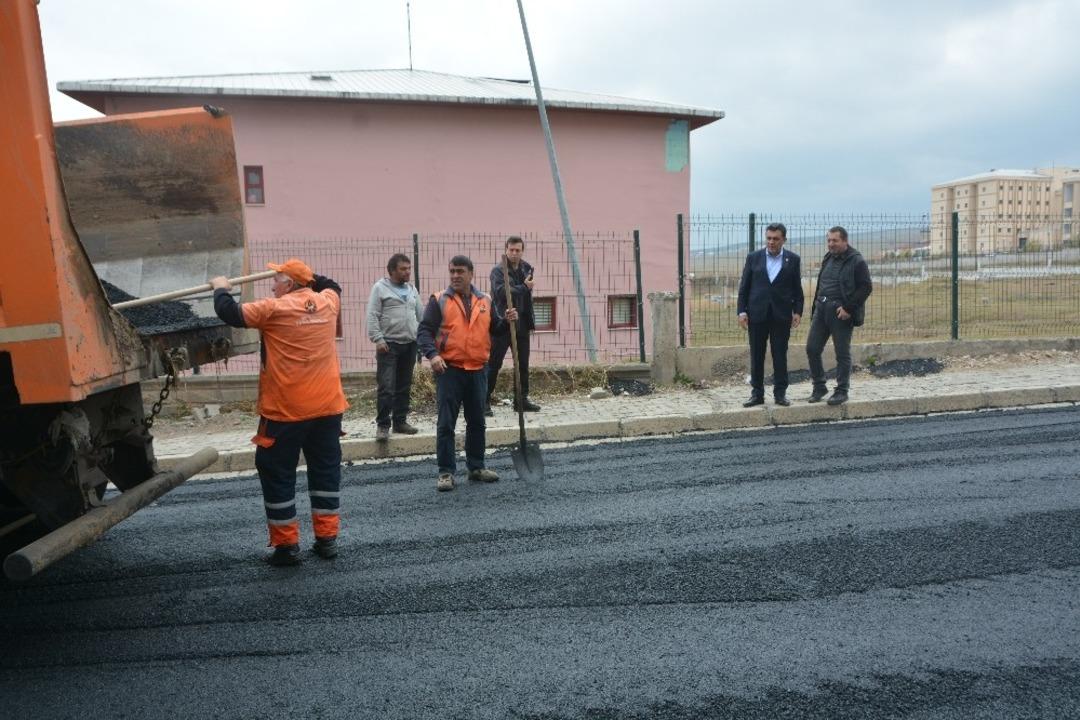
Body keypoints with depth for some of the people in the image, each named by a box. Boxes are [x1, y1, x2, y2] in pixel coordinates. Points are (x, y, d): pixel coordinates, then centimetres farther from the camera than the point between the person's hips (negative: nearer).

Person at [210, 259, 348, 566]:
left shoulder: (275, 309, -10)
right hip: (327, 406, 5)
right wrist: (308, 277, 28)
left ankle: (287, 545, 10)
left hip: (285, 411, -5)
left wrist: (221, 289, 11)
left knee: (277, 474, 7)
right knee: (326, 470, 13)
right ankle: (327, 538, 17)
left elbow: (231, 314, -6)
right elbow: (332, 285, 29)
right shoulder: (327, 303, 6)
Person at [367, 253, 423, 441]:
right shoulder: (380, 288, -2)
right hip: (389, 344, -6)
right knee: (387, 387, -8)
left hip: (410, 344, 6)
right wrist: (377, 339, -16)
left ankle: (400, 421, 19)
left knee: (404, 387, 10)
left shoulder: (412, 290, 15)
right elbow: (372, 316, -8)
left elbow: (421, 315, 18)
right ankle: (382, 425, 0)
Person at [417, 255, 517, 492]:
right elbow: (424, 330, -6)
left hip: (477, 370, 4)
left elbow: (495, 328, 16)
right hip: (449, 369, -4)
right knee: (446, 423, -2)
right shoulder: (439, 300, -2)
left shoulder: (485, 301, 9)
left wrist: (507, 320, -5)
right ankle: (446, 472, 6)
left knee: (477, 422, 13)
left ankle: (476, 467, 26)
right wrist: (432, 354, -21)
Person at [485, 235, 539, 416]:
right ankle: (485, 401, 2)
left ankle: (521, 400, 23)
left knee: (523, 364, 12)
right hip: (503, 325, -7)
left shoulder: (526, 269, 12)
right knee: (493, 364, -3)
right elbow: (501, 291, -25)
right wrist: (524, 287, -21)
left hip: (522, 324, 7)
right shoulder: (498, 270, -8)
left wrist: (530, 320, 13)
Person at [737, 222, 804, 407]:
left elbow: (797, 288, 6)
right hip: (757, 314, 1)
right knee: (756, 355, 4)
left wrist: (798, 311, -2)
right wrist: (742, 310, -4)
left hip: (781, 315, 0)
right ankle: (757, 393, 11)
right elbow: (744, 286, 4)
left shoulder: (792, 259, 4)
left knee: (780, 355, 4)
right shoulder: (753, 258, 4)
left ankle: (780, 393, 12)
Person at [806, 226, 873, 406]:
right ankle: (819, 387, 16)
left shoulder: (856, 261, -7)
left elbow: (866, 287, -11)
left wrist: (848, 308, -17)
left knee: (842, 353, 1)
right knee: (812, 348, 3)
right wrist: (815, 306, 12)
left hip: (841, 312, -7)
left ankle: (842, 391, 11)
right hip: (821, 309, 7)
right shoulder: (828, 258, 15)